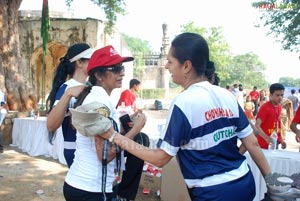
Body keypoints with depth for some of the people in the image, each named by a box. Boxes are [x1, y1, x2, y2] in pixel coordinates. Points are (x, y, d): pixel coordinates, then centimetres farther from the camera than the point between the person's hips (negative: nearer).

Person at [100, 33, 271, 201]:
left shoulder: (183, 103, -18)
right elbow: (252, 143, 3)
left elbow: (160, 158, -14)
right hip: (244, 182, 7)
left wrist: (113, 135, -11)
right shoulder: (227, 96, 0)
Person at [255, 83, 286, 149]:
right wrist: (267, 138, -35)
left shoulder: (279, 107, 5)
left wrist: (281, 139, 14)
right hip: (264, 144, -7)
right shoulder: (265, 108, -18)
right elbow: (257, 126, -24)